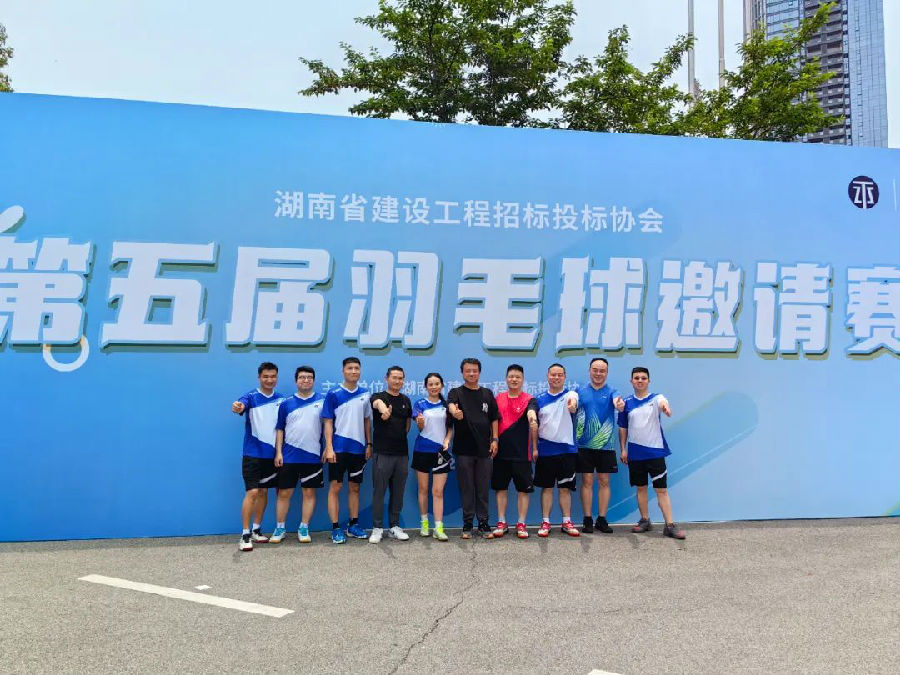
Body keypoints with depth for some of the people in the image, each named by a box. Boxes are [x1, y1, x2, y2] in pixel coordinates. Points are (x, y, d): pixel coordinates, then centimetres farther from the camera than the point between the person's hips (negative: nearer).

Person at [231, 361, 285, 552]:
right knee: (252, 492, -9)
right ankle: (245, 534, -1)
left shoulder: (282, 400, 5)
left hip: (272, 454, 4)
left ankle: (256, 530, 25)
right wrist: (237, 407, -53)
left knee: (263, 492, 13)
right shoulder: (251, 397, -6)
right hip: (253, 454, -4)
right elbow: (241, 405, -28)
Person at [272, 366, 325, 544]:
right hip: (289, 457, 0)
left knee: (309, 492, 7)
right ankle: (279, 529, 18)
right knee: (284, 493, 5)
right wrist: (278, 452, 0)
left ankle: (304, 529, 19)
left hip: (313, 456, 0)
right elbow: (280, 429, 7)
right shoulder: (286, 403, 5)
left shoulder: (322, 400, 1)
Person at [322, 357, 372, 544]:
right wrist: (329, 448, -13)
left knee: (354, 487, 12)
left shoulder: (364, 394, 7)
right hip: (339, 448, -4)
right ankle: (336, 528, 8)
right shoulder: (334, 394, -5)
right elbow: (327, 422, -6)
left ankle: (354, 525, 23)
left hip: (358, 448, 4)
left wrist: (369, 444, 7)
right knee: (335, 487, 0)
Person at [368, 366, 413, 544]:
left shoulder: (406, 400, 10)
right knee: (379, 492, 1)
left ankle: (394, 527, 21)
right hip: (383, 453, -4)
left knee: (398, 492, 10)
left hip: (402, 453, 5)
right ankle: (377, 528, 11)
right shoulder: (379, 396, -6)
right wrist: (383, 409, -56)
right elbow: (377, 402, -32)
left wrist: (401, 436, 9)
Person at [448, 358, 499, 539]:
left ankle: (483, 523, 16)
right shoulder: (456, 392, 0)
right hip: (464, 449, -2)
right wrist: (454, 411, -47)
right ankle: (467, 524, 14)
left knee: (483, 489, 7)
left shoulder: (487, 394, 10)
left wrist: (494, 439, 2)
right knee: (466, 488, 4)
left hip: (484, 449, 2)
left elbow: (494, 418, 13)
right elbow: (450, 404, -24)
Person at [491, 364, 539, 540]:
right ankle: (501, 523, 21)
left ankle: (521, 524, 16)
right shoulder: (498, 398, 7)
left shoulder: (529, 399, -4)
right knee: (501, 488, 10)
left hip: (521, 453, -3)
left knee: (524, 489, 4)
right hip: (501, 451, 3)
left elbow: (531, 412, -27)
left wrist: (532, 418, -51)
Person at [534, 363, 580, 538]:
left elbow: (573, 400, -27)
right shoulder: (540, 399, 6)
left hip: (567, 449, -1)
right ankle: (545, 522, 14)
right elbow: (535, 426, 10)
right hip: (545, 450, 1)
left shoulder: (570, 394, -1)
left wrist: (572, 403, -51)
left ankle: (567, 522, 17)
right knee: (546, 488, 7)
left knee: (565, 488, 7)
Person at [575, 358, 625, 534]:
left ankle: (602, 520, 16)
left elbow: (618, 403, -21)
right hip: (585, 445, 0)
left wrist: (619, 405, -44)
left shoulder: (611, 391, 0)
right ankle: (587, 520, 11)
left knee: (604, 481, 6)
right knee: (587, 481, 3)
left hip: (606, 445, 0)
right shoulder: (581, 391, 4)